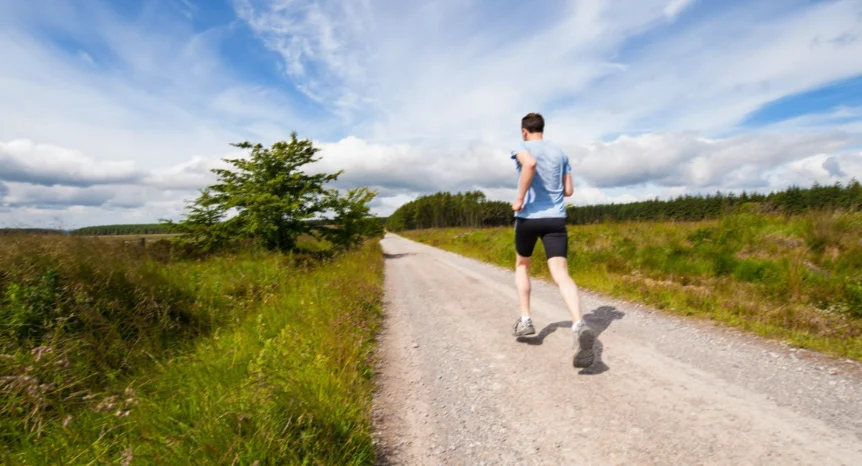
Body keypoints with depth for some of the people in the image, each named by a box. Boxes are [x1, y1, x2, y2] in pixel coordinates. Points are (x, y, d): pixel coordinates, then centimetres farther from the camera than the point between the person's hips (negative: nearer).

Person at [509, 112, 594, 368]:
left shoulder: (523, 148, 1)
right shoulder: (560, 153, 16)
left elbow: (530, 164, -25)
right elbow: (568, 190, 16)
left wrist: (520, 198, -18)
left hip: (528, 216, -3)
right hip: (556, 218, 3)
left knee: (522, 265, 21)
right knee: (561, 274, -8)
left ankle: (525, 319, 19)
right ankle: (579, 326, -31)